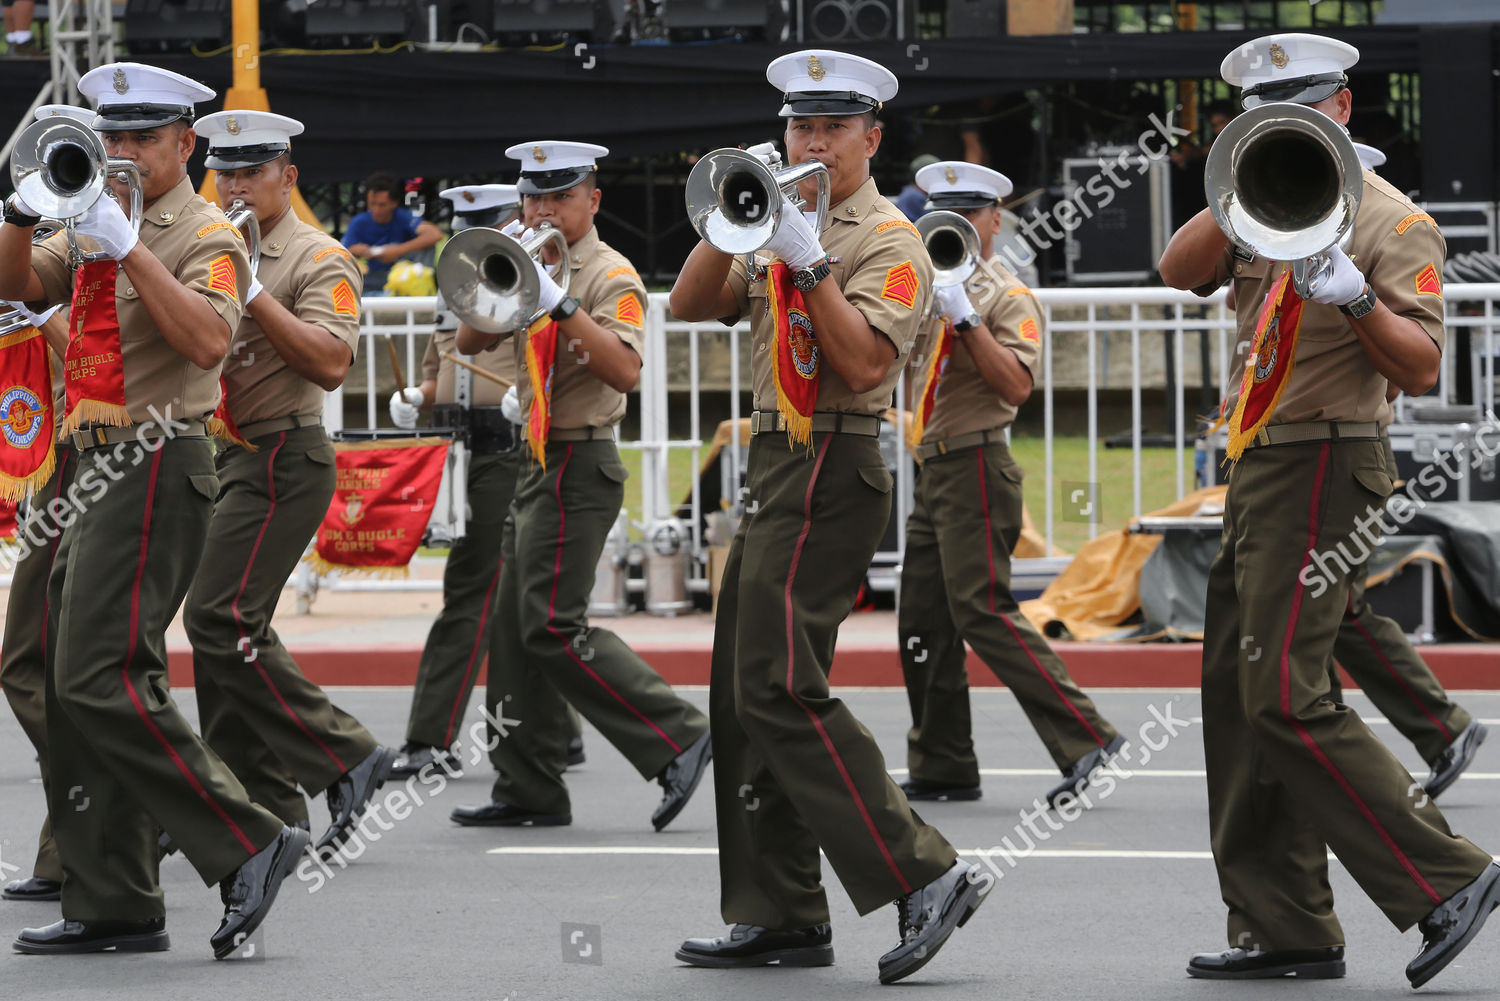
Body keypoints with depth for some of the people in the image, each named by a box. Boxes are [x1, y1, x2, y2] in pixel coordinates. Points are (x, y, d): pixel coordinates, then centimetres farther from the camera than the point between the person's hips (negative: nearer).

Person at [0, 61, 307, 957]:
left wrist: (129, 247, -26)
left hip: (157, 469, -9)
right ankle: (113, 906, 11)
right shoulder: (95, 227, 19)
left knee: (101, 680, -18)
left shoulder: (206, 235, -7)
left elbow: (207, 339, -25)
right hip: (105, 470, 9)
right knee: (77, 687, 8)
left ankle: (250, 846, -14)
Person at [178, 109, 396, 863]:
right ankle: (267, 813, 8)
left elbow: (331, 363, -19)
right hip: (216, 455, 8)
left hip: (280, 458, -8)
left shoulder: (318, 259, -6)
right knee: (222, 629, 5)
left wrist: (252, 292, -22)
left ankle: (345, 758, -9)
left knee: (220, 620, -17)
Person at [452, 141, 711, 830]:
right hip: (540, 465, 9)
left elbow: (625, 370, -23)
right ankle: (528, 791, 11)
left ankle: (680, 741, -13)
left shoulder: (610, 275, -9)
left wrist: (560, 306, -29)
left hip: (579, 468, -9)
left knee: (553, 629, -15)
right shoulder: (534, 267, 17)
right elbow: (470, 342, 7)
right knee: (516, 632, 8)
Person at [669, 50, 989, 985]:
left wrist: (811, 262, -23)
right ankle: (781, 914, 12)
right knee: (747, 693, 9)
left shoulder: (889, 241, -8)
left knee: (781, 690, -16)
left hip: (830, 475, -9)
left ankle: (928, 876, -18)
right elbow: (691, 306, 10)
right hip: (776, 465, 9)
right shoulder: (782, 228, 18)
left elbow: (866, 360, -21)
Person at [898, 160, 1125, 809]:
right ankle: (942, 769, 14)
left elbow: (1016, 385, -18)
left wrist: (964, 318, -24)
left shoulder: (1008, 298, -6)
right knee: (922, 624, 8)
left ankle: (1086, 741, -18)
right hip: (934, 470, 9)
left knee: (982, 611, -17)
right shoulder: (929, 290, 18)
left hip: (976, 469, -9)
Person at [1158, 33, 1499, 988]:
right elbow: (1182, 268, 1)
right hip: (1259, 469, 9)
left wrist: (1359, 300, -30)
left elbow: (1422, 366, -14)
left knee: (1284, 697, -16)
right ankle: (1283, 926, 11)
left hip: (1323, 469, -9)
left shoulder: (1391, 222, -7)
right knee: (1237, 693, 7)